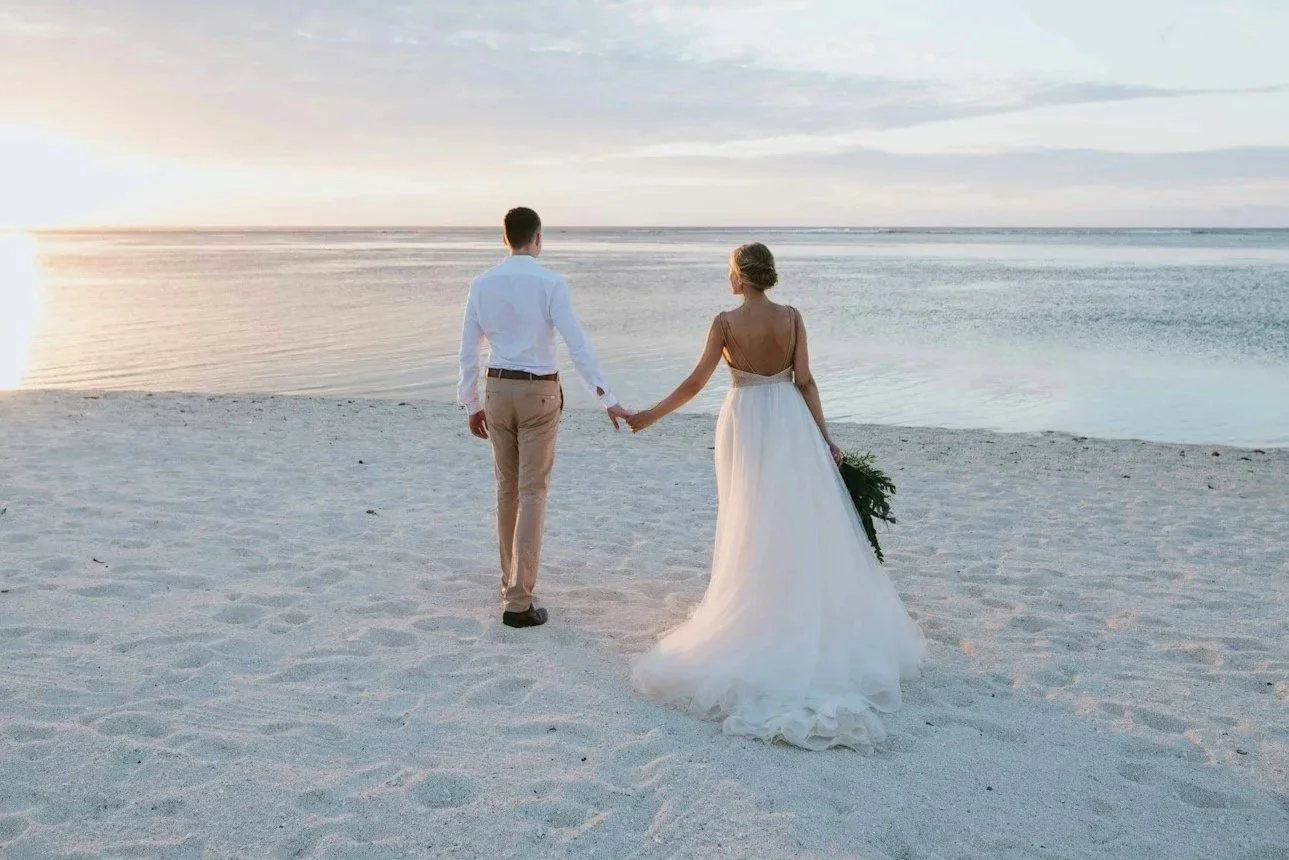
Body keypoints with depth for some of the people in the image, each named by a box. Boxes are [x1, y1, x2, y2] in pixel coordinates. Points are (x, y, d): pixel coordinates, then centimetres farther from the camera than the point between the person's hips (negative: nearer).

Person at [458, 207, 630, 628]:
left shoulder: (482, 284, 2)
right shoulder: (550, 283, -11)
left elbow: (469, 351, 5)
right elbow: (578, 346, -16)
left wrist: (472, 405, 14)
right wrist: (607, 400, -12)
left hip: (497, 389, 4)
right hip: (539, 392, -4)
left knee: (507, 489, 18)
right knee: (532, 494, -2)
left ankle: (512, 581, 30)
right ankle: (518, 601, -5)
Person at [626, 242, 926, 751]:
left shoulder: (726, 322, -9)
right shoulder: (792, 318, -1)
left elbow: (697, 382, -7)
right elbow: (805, 381, -2)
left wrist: (652, 415, 4)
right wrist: (825, 437, 4)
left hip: (745, 423, -2)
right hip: (789, 422, 3)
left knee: (754, 523, 8)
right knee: (805, 523, 10)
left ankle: (757, 615, 16)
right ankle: (811, 618, 17)